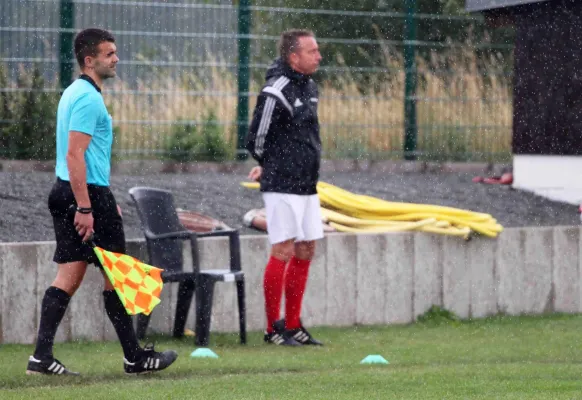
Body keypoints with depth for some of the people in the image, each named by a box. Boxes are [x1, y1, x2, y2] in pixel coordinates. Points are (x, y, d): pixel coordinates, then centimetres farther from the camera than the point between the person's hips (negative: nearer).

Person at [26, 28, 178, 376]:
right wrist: (85, 208, -24)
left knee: (70, 275, 6)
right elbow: (74, 155, -22)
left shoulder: (75, 94, 17)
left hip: (67, 192, 10)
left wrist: (107, 201, 29)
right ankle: (134, 357, 8)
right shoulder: (89, 98, -15)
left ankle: (42, 356, 0)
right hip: (89, 194, -10)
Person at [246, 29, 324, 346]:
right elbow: (256, 139, -11)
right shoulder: (276, 93, -16)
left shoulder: (309, 87, 12)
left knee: (305, 252, 10)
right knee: (283, 252, -7)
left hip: (307, 186, 9)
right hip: (283, 186, -9)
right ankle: (273, 329, 0)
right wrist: (270, 167, 7)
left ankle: (293, 326, 17)